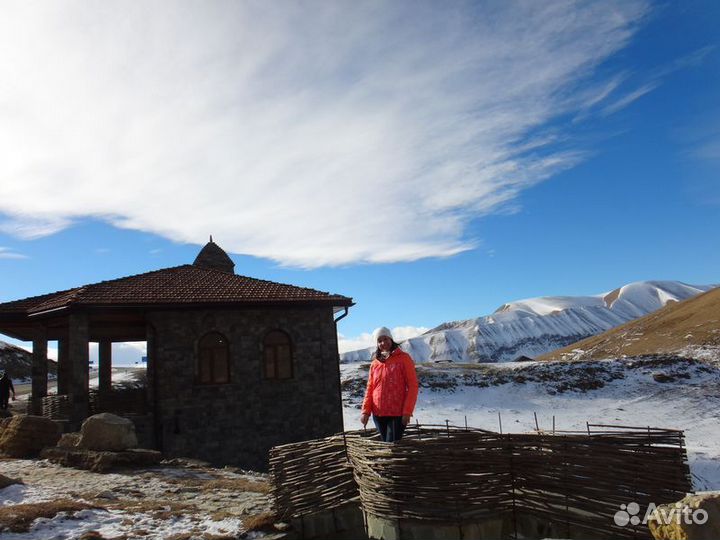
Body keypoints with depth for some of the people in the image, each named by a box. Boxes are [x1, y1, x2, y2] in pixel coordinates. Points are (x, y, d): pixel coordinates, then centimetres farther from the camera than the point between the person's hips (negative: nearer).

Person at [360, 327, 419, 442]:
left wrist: (407, 411, -13)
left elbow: (412, 386, -6)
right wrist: (366, 411, 0)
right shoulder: (375, 363, 9)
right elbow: (370, 389, 12)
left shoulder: (403, 358, -3)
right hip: (378, 414, 4)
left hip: (397, 414, -4)